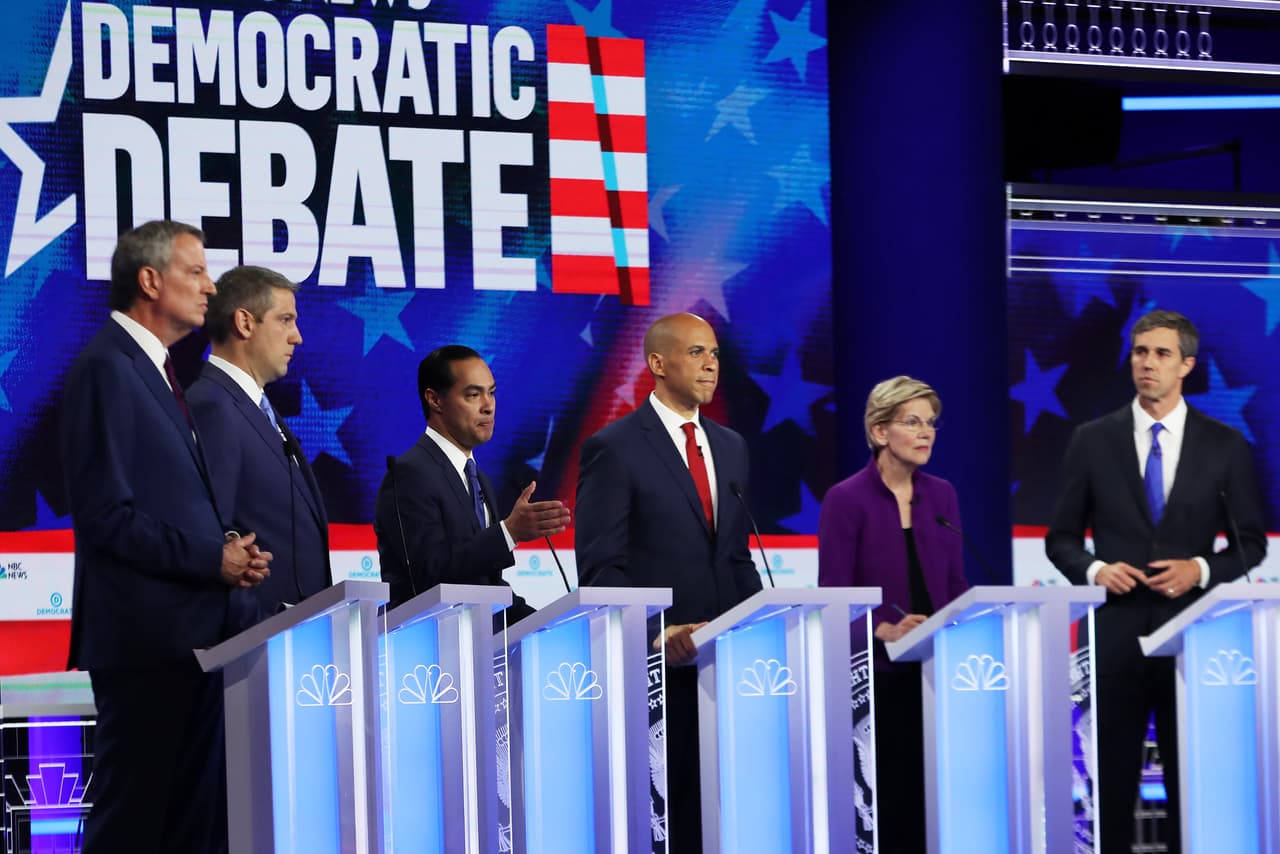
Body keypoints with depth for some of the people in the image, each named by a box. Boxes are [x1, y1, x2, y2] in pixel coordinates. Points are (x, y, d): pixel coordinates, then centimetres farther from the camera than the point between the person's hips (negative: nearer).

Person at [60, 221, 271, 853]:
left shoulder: (156, 371, 19)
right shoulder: (107, 368, -11)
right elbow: (107, 515, -18)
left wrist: (230, 552, 4)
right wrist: (212, 558, -14)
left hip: (190, 632, 10)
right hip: (144, 634, -10)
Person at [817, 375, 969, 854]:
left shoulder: (941, 496, 10)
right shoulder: (847, 500, -7)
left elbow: (955, 585, 13)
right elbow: (834, 597, -11)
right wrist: (886, 629, -26)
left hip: (935, 670, 5)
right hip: (875, 674, -5)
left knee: (930, 798, 2)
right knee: (884, 803, -3)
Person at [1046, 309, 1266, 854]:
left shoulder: (1224, 445, 3)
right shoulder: (1092, 441, 4)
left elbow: (1250, 542, 7)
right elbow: (1061, 539, 8)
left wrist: (1201, 569, -11)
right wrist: (1094, 569, -12)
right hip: (1115, 629, 0)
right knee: (1114, 774, 4)